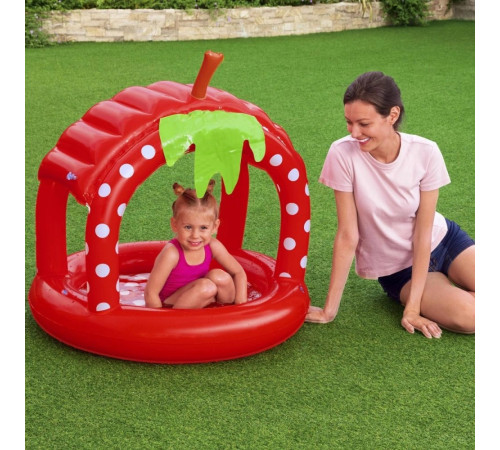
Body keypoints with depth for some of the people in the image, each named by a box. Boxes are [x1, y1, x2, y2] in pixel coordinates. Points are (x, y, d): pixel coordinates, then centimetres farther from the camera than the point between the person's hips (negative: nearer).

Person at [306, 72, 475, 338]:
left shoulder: (425, 153, -20)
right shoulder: (343, 154, -24)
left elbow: (423, 232, -15)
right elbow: (348, 236, -19)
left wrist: (413, 305, -18)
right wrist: (329, 310, -17)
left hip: (441, 240, 2)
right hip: (397, 269, -2)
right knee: (469, 316, -24)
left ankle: (451, 283, 12)